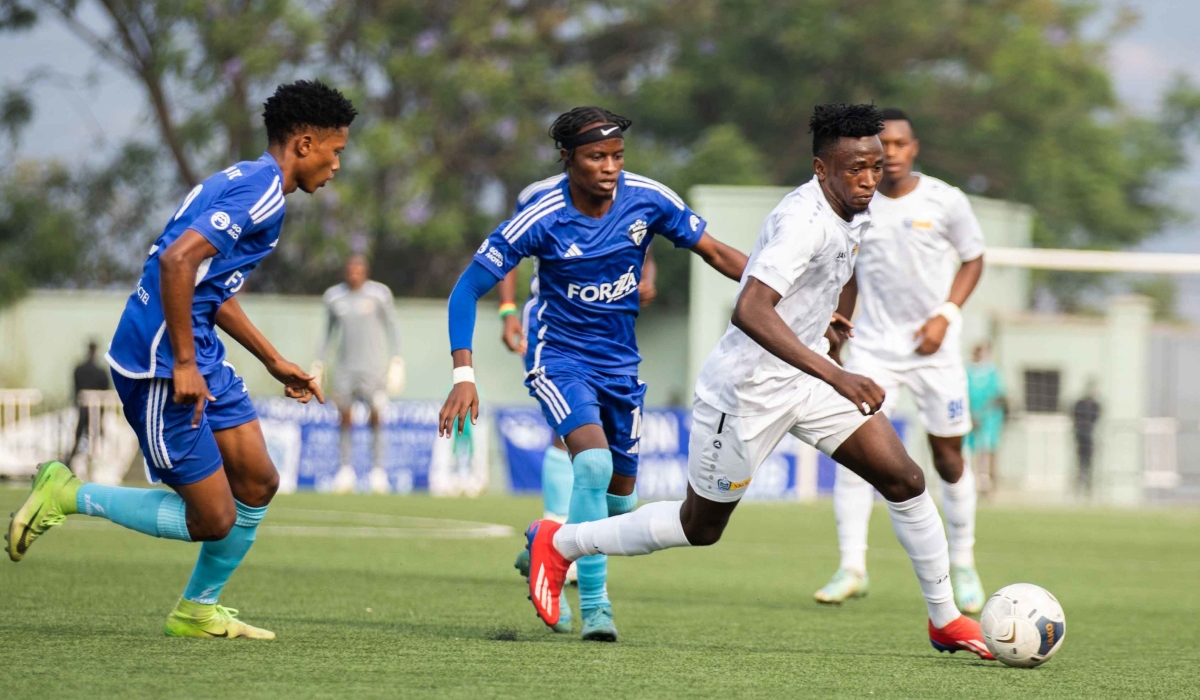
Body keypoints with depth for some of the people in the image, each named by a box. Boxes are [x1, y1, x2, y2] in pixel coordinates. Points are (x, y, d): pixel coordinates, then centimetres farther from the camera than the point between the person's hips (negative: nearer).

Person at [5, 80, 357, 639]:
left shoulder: (245, 183, 17)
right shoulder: (261, 191, -16)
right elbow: (178, 261, -28)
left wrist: (276, 364, 30)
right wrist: (183, 364, -24)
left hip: (199, 360, 10)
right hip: (159, 364, -10)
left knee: (257, 483, 11)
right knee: (213, 520, -5)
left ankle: (198, 610, 24)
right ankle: (67, 496, 4)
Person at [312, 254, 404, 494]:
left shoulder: (379, 294, -2)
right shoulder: (334, 296, 7)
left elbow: (391, 328, 3)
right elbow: (329, 331, 17)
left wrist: (396, 360, -3)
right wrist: (319, 363, 15)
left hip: (373, 366, -3)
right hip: (346, 365, 3)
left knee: (376, 416, -7)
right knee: (344, 418, 0)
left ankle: (378, 470, -1)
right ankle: (346, 470, 7)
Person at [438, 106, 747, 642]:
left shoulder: (646, 199, -10)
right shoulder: (542, 219, -19)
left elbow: (715, 253, 1)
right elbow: (468, 289, -14)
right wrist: (463, 376, -23)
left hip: (620, 364, 5)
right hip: (560, 359, -5)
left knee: (620, 495, 11)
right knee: (594, 461, -29)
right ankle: (594, 604, -23)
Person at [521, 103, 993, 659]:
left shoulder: (855, 214, 1)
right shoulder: (804, 220, -29)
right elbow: (749, 312, -41)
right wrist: (836, 377, -45)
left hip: (805, 379, 8)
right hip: (746, 390, -8)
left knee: (904, 480, -3)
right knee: (699, 527, 9)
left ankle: (945, 620, 10)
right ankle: (557, 543, 28)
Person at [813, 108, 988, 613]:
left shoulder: (945, 201, -5)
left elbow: (973, 258, 5)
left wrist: (945, 315, -9)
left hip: (934, 345, -1)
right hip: (873, 344, 1)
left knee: (948, 457, 5)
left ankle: (962, 565, 24)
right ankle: (851, 567, -14)